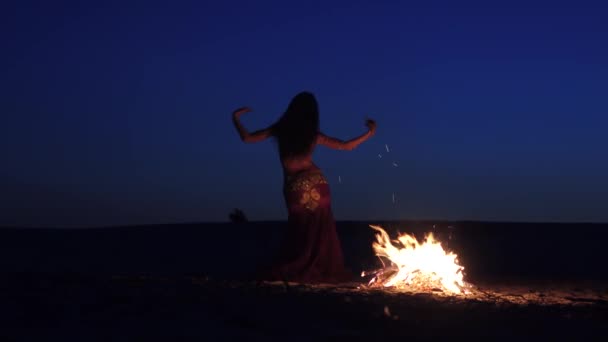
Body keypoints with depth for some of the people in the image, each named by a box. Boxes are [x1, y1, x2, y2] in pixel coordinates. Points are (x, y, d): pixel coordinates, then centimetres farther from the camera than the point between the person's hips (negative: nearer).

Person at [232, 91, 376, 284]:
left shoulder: (280, 130, -2)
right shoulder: (314, 135, 0)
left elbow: (247, 138, 0)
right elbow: (346, 146, 4)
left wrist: (236, 118, 14)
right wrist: (369, 133, 15)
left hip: (294, 185, 1)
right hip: (315, 181, -1)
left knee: (300, 231, 14)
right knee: (320, 229, 10)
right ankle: (324, 272, 10)